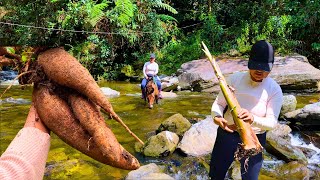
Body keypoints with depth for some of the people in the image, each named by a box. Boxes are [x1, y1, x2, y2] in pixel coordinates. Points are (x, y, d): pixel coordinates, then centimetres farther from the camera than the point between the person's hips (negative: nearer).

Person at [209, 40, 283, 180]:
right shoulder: (234, 79, -10)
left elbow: (272, 122, -16)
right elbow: (218, 104, -8)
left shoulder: (274, 89, -13)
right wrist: (217, 116, -32)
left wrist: (252, 119, -38)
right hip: (227, 134, 1)